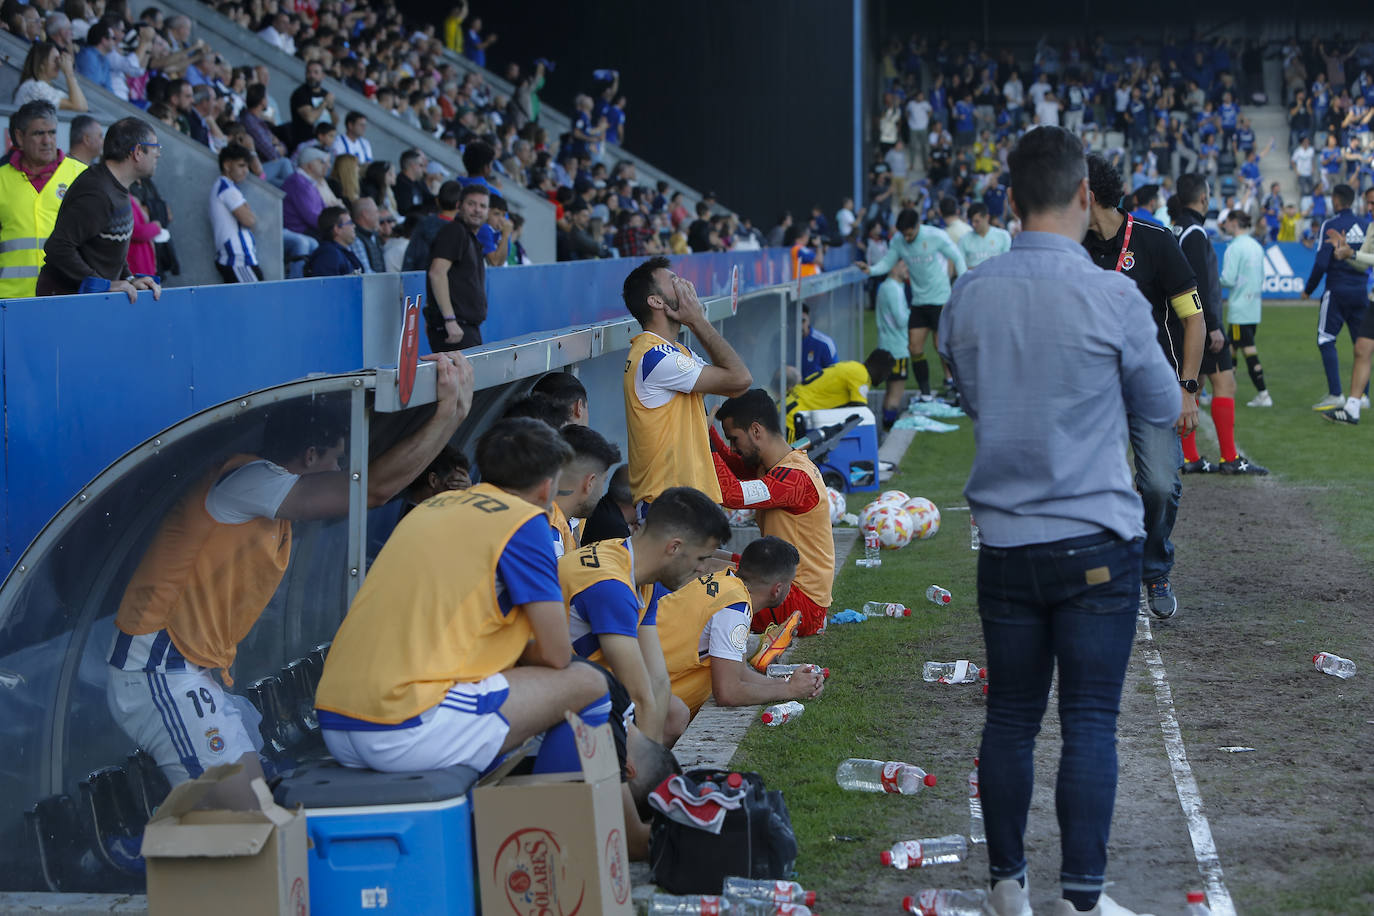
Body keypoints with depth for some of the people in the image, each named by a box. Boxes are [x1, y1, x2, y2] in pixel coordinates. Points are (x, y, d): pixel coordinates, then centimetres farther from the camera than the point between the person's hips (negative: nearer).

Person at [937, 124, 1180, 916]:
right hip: (1096, 545, -4)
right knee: (1090, 725, 1)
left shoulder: (970, 298, 0)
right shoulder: (1112, 298, -12)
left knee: (1011, 718, 12)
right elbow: (1164, 409, 2)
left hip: (1005, 544, 4)